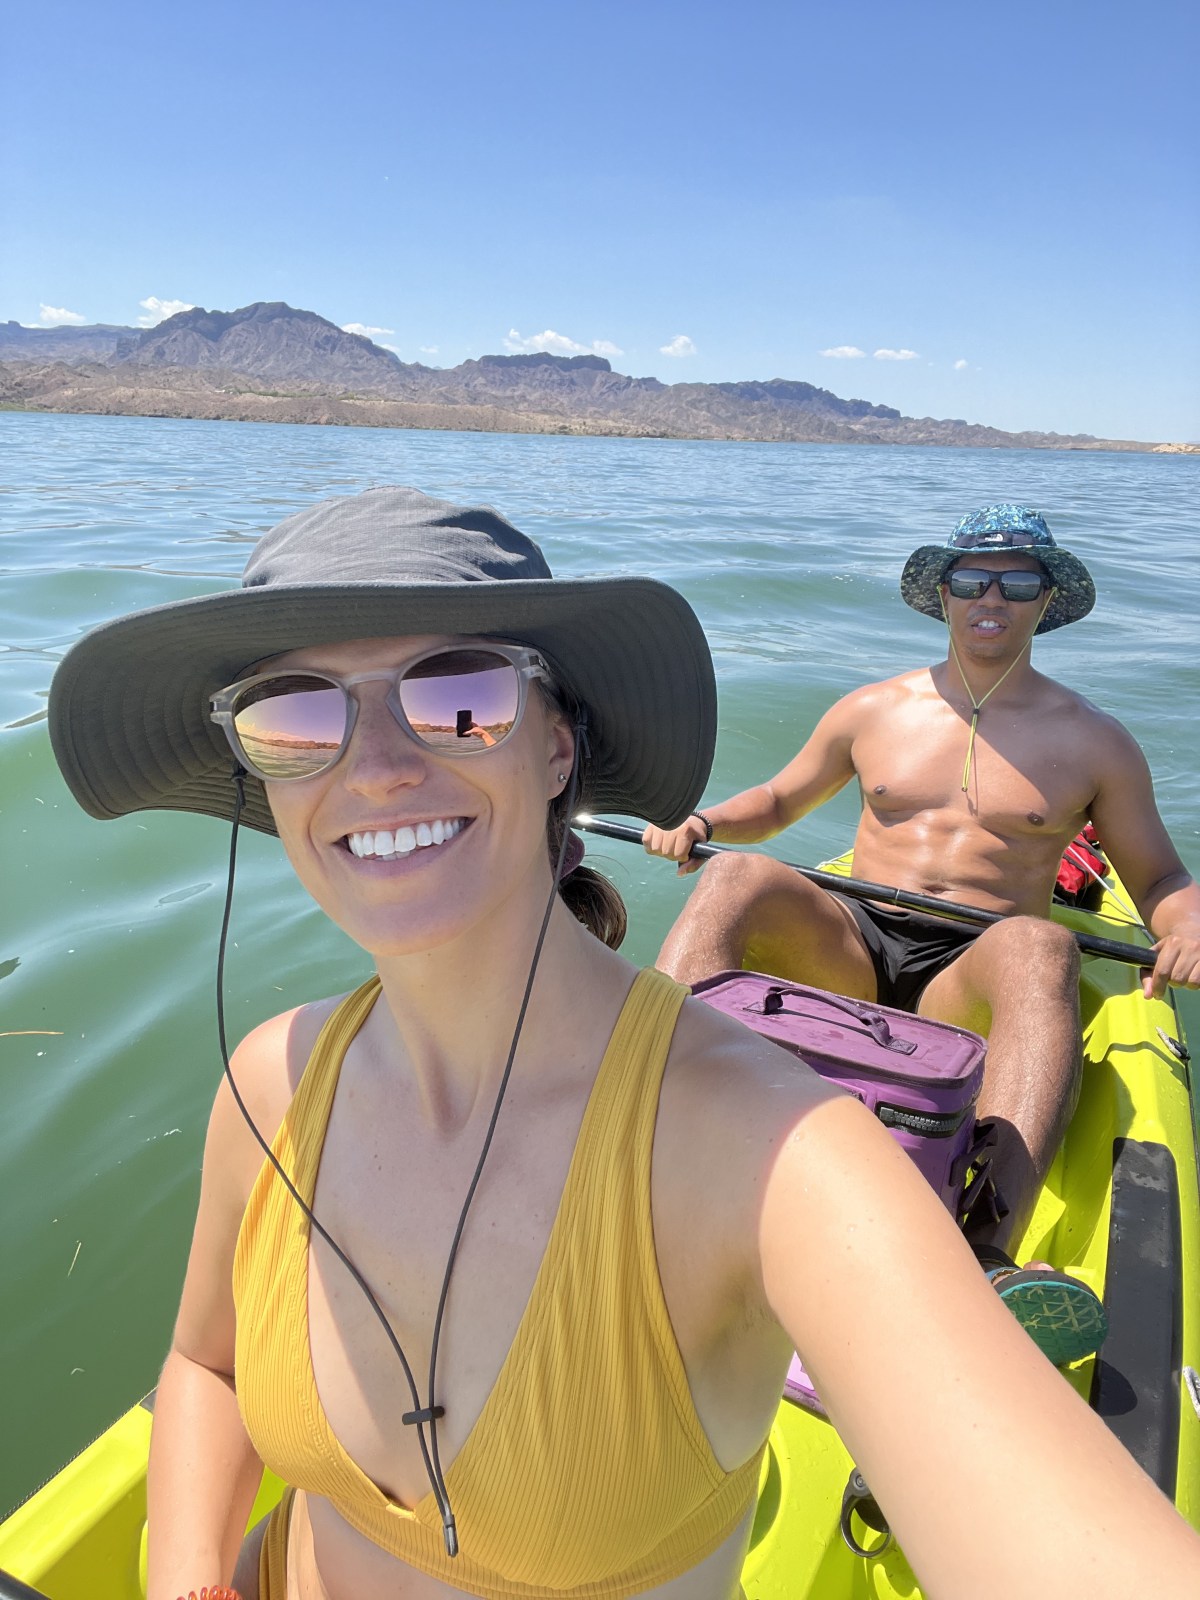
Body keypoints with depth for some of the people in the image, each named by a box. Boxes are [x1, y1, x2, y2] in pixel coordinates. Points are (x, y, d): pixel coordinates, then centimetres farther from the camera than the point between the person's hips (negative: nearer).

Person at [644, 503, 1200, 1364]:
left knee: (1039, 945, -37)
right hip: (848, 947, 2)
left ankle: (989, 1255, -53)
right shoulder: (872, 710, 15)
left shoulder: (1094, 742, 11)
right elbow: (777, 801, 23)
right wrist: (701, 821, 2)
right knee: (738, 875, -26)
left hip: (970, 978, -2)